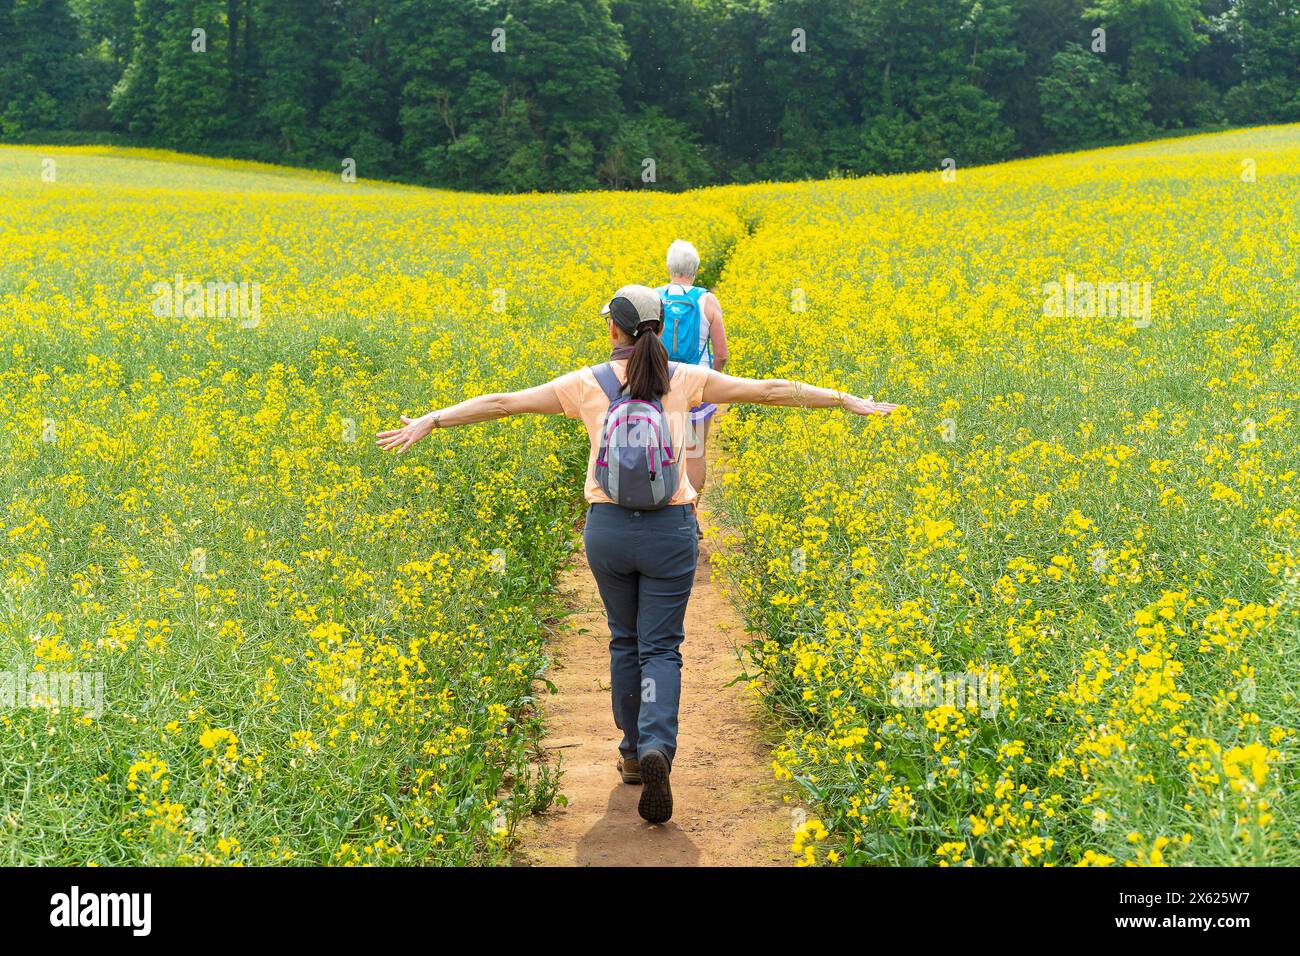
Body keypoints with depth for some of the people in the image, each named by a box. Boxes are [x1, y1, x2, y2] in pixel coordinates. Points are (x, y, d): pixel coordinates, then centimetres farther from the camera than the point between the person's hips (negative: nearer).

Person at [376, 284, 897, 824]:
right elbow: (770, 390, 7)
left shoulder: (587, 384, 1)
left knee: (625, 640, 20)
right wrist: (848, 401, 14)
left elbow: (502, 403, 1)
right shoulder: (684, 380, 2)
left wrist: (430, 421, 8)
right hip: (670, 530, -1)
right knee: (661, 648, 4)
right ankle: (657, 748, -19)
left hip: (608, 528, 1)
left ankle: (633, 751, 28)